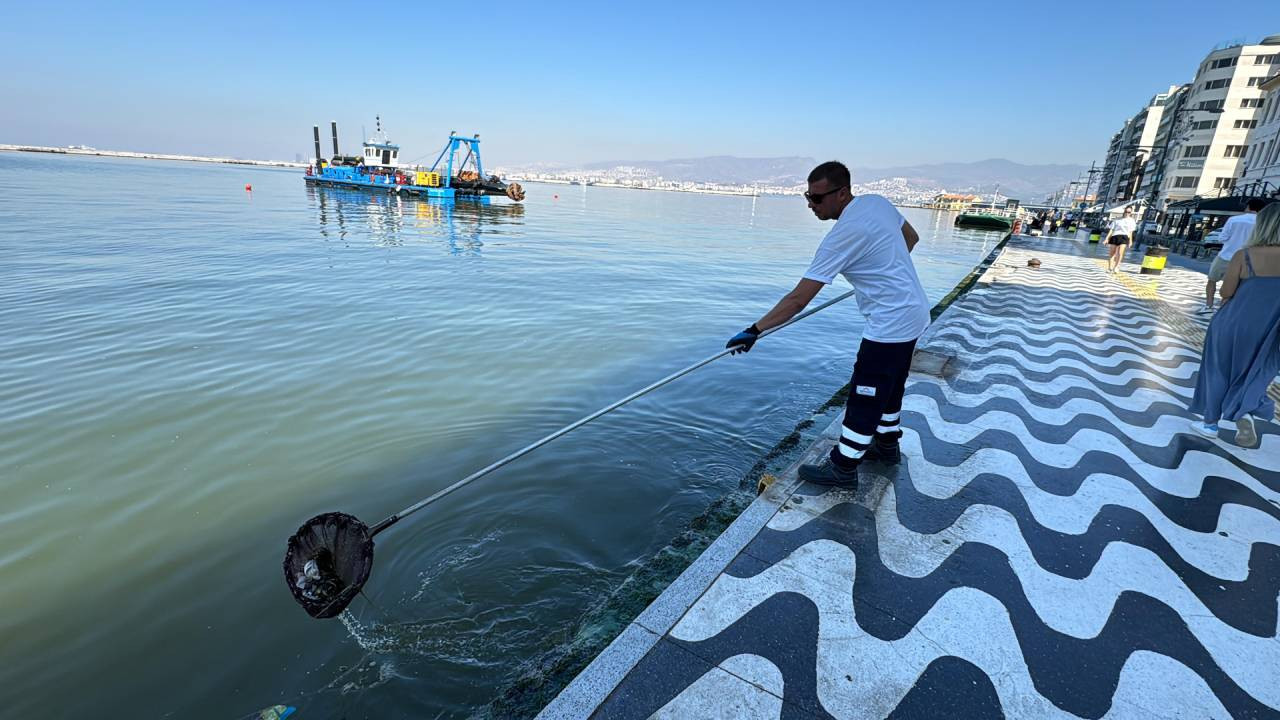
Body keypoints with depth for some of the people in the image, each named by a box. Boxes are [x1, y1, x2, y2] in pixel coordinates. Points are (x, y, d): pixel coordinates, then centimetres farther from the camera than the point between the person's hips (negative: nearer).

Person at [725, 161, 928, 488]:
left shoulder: (842, 236, -26)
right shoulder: (878, 202, -1)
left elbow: (798, 299, -29)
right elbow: (911, 237, 17)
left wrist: (755, 330, -27)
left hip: (890, 324, -10)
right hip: (913, 313, 10)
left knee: (864, 397, -1)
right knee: (888, 387, 24)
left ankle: (843, 468, 11)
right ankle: (887, 444, 41)